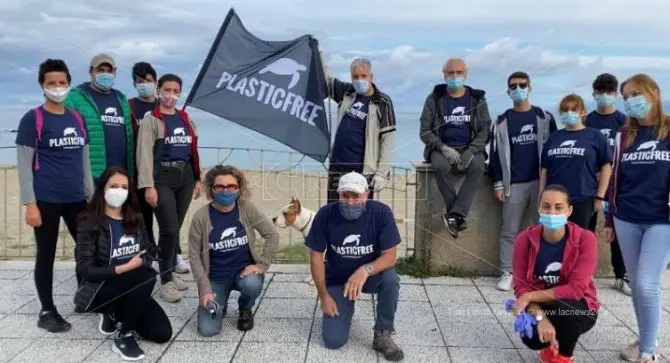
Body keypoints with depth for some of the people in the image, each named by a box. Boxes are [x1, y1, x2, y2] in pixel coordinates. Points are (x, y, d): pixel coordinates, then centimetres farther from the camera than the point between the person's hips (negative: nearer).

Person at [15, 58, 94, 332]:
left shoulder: (77, 118, 10)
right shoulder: (32, 119, -6)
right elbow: (24, 165, -8)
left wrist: (92, 195, 14)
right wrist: (29, 204, -13)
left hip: (76, 199, 5)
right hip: (46, 201, -5)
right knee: (46, 254, 4)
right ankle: (47, 312, 16)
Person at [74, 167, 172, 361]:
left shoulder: (135, 218, 6)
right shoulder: (89, 223, -12)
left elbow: (149, 251, 7)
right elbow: (85, 270, -17)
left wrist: (142, 262, -17)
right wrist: (124, 268, -28)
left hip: (134, 289, 6)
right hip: (100, 291, -6)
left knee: (163, 333, -8)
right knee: (147, 275, -34)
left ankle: (115, 315, 17)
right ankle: (124, 336, -17)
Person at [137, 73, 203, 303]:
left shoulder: (185, 118, 17)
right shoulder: (151, 120, -2)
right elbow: (144, 153, -10)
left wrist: (197, 178, 15)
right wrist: (148, 185, -18)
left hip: (185, 176, 6)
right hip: (163, 178, -5)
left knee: (176, 228, 10)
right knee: (169, 230, -9)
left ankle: (170, 273, 23)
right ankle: (166, 281, 2)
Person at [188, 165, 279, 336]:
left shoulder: (247, 208, -11)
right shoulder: (201, 216, -12)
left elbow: (272, 235, -7)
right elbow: (194, 255, -6)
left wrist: (262, 265, -15)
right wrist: (204, 288, -12)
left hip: (244, 270, 1)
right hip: (216, 277, 0)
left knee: (252, 284, -36)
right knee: (207, 330, -16)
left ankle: (245, 309, 3)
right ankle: (220, 305, 22)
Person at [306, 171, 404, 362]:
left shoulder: (381, 212, -22)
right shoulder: (325, 215, -20)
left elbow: (390, 257, -22)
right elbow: (316, 255, -9)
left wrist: (365, 270, -41)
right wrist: (324, 295, -11)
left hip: (371, 275, 0)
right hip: (337, 280, 0)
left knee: (391, 279, -35)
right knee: (333, 341, -13)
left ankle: (383, 335, -11)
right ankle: (344, 309, 22)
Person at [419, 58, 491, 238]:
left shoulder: (477, 99, 9)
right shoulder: (434, 99, 6)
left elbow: (485, 130, 5)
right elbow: (425, 132, 3)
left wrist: (471, 151, -13)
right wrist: (444, 148, -14)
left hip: (470, 148, 1)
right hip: (442, 148, 0)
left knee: (477, 166, -33)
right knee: (441, 166, -35)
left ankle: (454, 215, -34)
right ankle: (460, 215, -27)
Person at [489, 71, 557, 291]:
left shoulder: (545, 118, 6)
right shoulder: (501, 122, 6)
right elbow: (496, 154, 5)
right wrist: (498, 184, -1)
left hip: (541, 181, 0)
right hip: (514, 184, 0)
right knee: (509, 231, 3)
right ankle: (507, 273, 10)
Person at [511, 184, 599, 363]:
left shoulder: (585, 239, -19)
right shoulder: (524, 240, -12)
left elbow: (576, 289, -25)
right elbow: (521, 286, -13)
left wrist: (529, 297, -23)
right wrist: (540, 317, -30)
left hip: (578, 309, -1)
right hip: (539, 306, 1)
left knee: (560, 307, -36)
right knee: (532, 339, -29)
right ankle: (551, 344, 11)